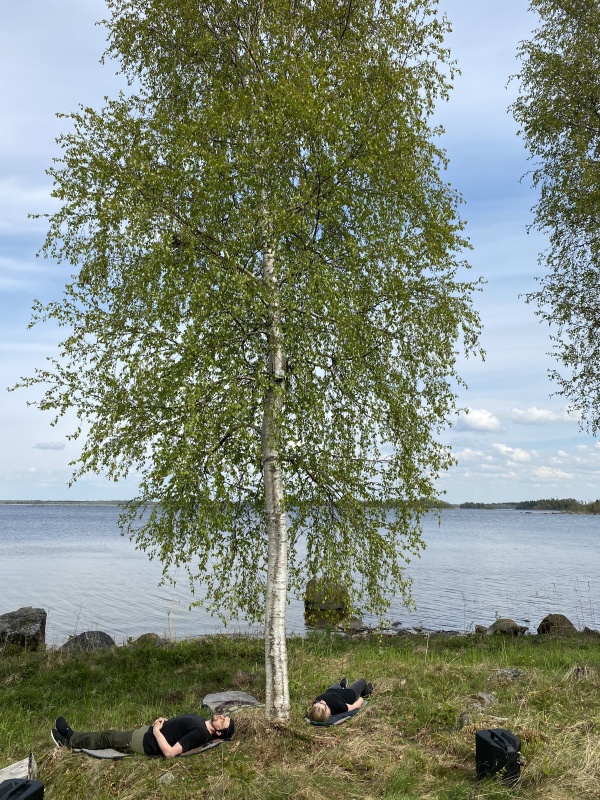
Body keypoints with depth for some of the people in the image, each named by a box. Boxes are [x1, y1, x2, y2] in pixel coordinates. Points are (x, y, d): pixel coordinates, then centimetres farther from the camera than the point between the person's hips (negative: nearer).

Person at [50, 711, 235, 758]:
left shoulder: (200, 733, -29)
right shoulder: (201, 723, 1)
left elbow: (169, 752, -34)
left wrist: (156, 730, -25)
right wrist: (164, 721, -2)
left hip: (144, 742, -8)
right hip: (146, 731, 8)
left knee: (106, 738, 6)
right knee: (111, 734, 18)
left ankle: (69, 741, 27)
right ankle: (72, 736, 35)